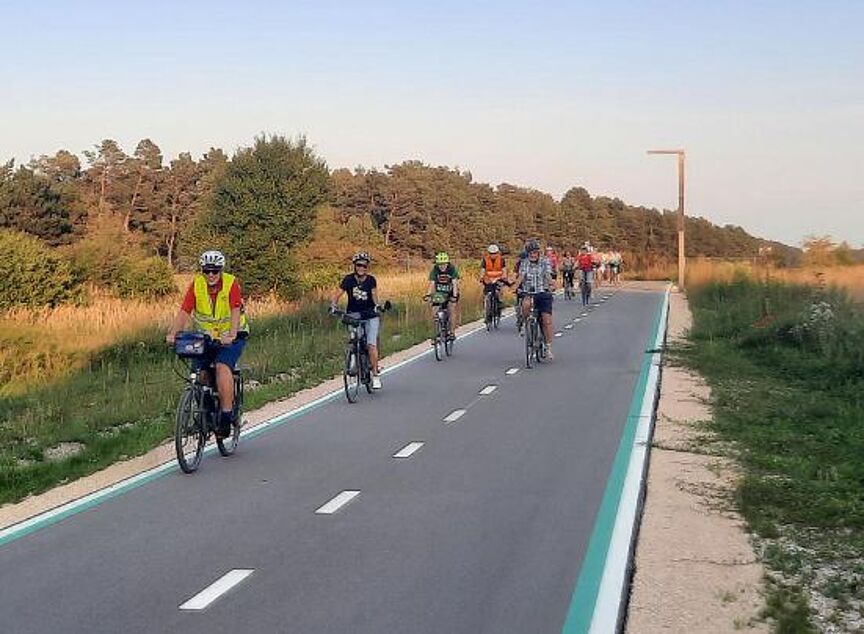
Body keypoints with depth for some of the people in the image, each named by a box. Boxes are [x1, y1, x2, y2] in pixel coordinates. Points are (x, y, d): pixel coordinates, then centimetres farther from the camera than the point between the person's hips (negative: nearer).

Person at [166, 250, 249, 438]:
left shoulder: (231, 283, -16)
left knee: (223, 367, -26)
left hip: (231, 337, -4)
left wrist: (231, 336, -41)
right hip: (205, 336, 4)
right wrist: (173, 333, -29)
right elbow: (184, 312, -14)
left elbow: (235, 311, -26)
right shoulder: (196, 285, -8)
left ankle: (226, 415, -23)